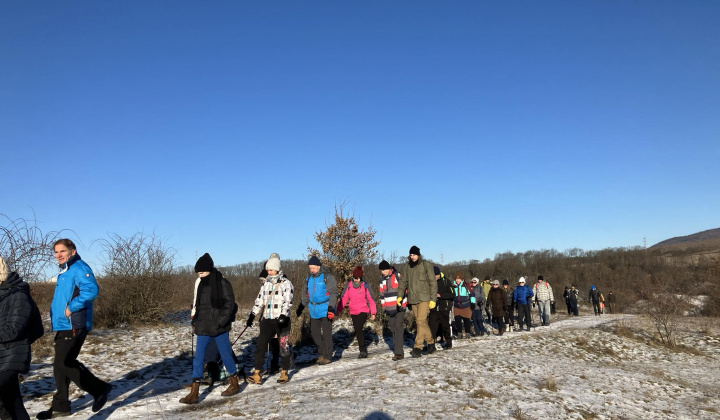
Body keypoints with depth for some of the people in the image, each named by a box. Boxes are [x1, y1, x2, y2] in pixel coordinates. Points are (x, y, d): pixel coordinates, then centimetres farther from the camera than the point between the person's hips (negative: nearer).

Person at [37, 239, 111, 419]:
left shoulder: (79, 268, -12)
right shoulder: (64, 273, 19)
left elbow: (91, 289, -29)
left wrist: (72, 308, -24)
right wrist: (56, 311, 14)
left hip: (73, 326, -10)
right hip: (63, 326, 10)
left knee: (64, 364, -10)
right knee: (61, 365, 14)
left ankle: (99, 389, 2)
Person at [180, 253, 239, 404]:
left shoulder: (222, 283, -10)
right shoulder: (199, 283, 8)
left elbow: (229, 304, -11)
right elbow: (196, 304, 18)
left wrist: (220, 321, -17)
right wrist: (194, 321, 11)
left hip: (219, 329, -5)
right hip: (203, 328, 5)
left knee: (226, 355, 7)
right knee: (198, 358, 1)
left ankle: (235, 384, 27)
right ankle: (194, 393, 6)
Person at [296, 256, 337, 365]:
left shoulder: (328, 277, -8)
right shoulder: (308, 279, 10)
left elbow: (333, 293, -11)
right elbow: (306, 295, 20)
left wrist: (331, 308, -20)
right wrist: (300, 308, 18)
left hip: (325, 311, -6)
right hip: (314, 312, 6)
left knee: (326, 333, -1)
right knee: (314, 332, 9)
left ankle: (327, 356, 9)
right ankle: (321, 353, 23)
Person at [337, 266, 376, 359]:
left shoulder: (365, 287, -6)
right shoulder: (349, 286, 1)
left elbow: (371, 300, -2)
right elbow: (344, 298, 4)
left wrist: (373, 313, -5)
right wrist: (339, 309, -2)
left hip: (363, 311, -4)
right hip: (353, 312, 4)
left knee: (359, 329, -17)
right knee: (357, 330, 10)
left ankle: (363, 351, -10)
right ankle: (363, 350, 22)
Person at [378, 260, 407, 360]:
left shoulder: (398, 277, -5)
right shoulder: (382, 280, 13)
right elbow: (382, 295, 19)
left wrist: (403, 304, -9)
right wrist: (384, 308, 15)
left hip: (399, 308, -6)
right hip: (389, 310, 6)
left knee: (398, 327, -11)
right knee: (393, 329, 8)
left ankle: (399, 352, -12)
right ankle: (397, 348, 17)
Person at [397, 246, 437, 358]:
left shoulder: (426, 265, -5)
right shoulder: (406, 267, 8)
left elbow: (433, 283, -4)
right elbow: (403, 281, 11)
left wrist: (433, 299, -9)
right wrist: (400, 295, -1)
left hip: (424, 298, -5)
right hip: (413, 298, 5)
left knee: (421, 321, -14)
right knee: (422, 322, 11)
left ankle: (418, 347, -12)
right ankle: (431, 342, 27)